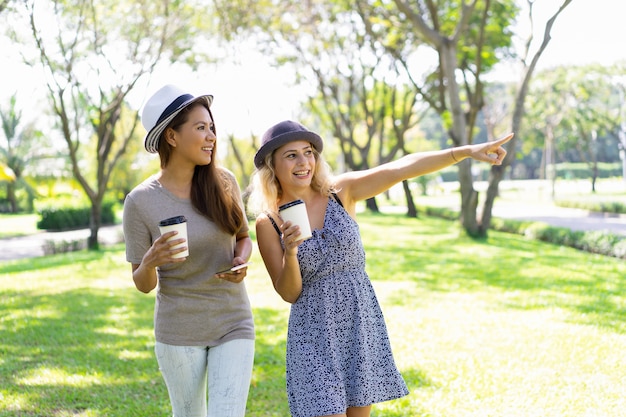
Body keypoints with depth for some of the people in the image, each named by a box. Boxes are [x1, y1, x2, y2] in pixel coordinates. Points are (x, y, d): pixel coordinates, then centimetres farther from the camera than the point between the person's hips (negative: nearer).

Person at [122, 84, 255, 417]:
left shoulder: (223, 182, -5)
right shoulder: (140, 202, -11)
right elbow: (144, 285, -4)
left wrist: (241, 262, -10)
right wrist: (150, 262, -26)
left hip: (233, 326, 1)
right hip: (178, 331, -1)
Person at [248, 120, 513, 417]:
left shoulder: (341, 192, -2)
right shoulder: (268, 223, -5)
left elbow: (402, 168, -13)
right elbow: (288, 293, -6)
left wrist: (467, 151, -21)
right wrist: (290, 252, -25)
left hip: (362, 324, 2)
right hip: (315, 334, -2)